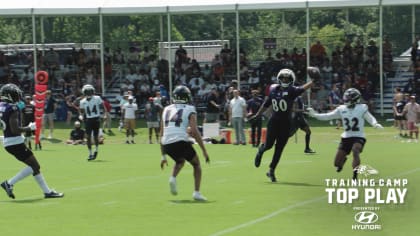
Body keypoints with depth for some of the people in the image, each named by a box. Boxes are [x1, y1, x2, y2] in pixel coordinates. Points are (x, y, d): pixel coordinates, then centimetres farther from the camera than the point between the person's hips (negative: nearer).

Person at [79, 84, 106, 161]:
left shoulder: (97, 98, -3)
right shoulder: (83, 102, 4)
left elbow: (102, 107, 1)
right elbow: (82, 111, 12)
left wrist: (106, 114, -11)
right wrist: (81, 116, -9)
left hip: (96, 119, -2)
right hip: (88, 120, 2)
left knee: (95, 136, 1)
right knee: (88, 137, -5)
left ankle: (96, 150, 27)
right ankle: (90, 154, 3)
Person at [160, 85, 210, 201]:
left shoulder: (166, 110, 20)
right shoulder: (189, 110, 6)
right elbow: (194, 131, -6)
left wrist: (163, 156, 26)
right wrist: (204, 151, -3)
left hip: (166, 144, 4)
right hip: (181, 142, -4)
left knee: (180, 161, 34)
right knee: (196, 164, 19)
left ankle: (173, 178, 6)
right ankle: (196, 192, 7)